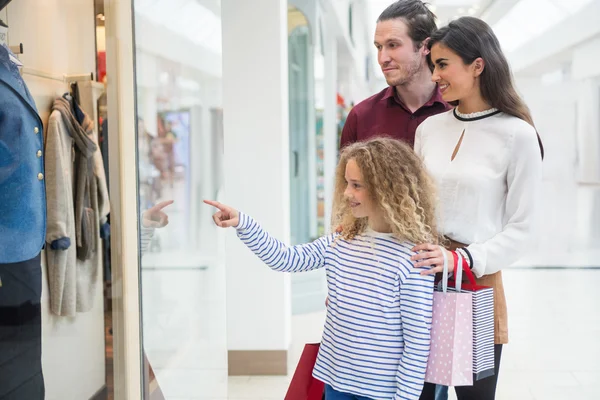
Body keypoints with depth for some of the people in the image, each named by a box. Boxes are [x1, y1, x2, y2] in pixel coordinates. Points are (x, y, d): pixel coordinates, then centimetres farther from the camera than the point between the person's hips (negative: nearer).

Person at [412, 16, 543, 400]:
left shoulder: (517, 135, -8)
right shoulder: (429, 128, 7)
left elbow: (520, 228, -8)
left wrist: (461, 259, -20)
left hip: (476, 281, -4)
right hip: (421, 280, 4)